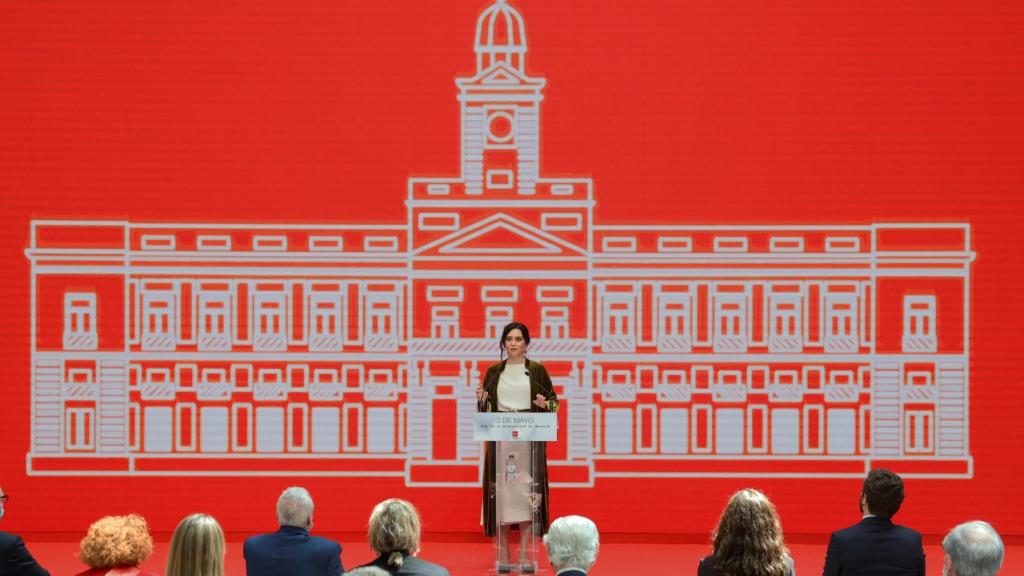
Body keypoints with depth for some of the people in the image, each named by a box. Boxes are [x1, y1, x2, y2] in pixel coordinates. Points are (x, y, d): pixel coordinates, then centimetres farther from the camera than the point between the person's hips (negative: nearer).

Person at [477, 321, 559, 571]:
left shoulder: (537, 370, 4)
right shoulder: (494, 371, 9)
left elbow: (554, 399, 7)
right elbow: (484, 409, 12)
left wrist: (545, 404, -15)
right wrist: (481, 399, -9)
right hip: (500, 438, 1)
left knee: (526, 492, -4)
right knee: (501, 491, -2)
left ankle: (524, 553, 2)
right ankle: (502, 553, 4)